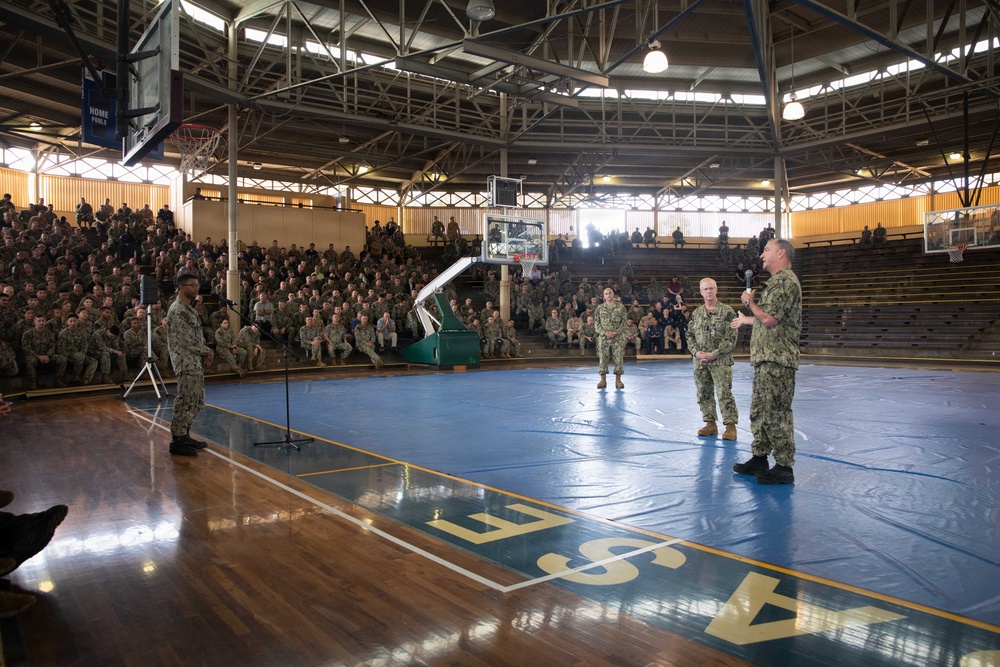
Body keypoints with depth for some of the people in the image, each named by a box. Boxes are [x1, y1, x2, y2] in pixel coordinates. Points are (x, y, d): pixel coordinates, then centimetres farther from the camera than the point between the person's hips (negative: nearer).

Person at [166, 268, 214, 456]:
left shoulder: (189, 309, 16)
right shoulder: (177, 310, -14)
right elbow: (186, 340, -19)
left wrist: (205, 354, 4)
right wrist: (207, 351, -9)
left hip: (196, 363, 10)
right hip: (186, 363, -10)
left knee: (196, 401, 15)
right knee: (185, 402, -5)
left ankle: (184, 435, 25)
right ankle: (177, 441, 2)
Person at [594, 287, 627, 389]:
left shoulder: (621, 307, 3)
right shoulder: (600, 308, 6)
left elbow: (624, 322, 0)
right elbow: (596, 323, 4)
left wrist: (616, 332, -13)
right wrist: (604, 333, -11)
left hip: (618, 338, -1)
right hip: (603, 338, 1)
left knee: (618, 358, 0)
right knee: (602, 358, 0)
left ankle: (618, 380, 9)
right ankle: (603, 380, 9)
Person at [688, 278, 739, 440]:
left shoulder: (727, 312, -4)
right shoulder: (696, 313, 11)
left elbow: (731, 338, -9)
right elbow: (690, 335, 13)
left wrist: (714, 354, -15)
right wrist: (696, 352, -4)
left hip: (720, 361, -5)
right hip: (700, 361, 5)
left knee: (724, 393, -7)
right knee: (703, 393, 9)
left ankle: (730, 425, 1)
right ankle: (710, 423, 19)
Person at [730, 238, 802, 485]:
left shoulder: (786, 280, -14)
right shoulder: (777, 281, 19)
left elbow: (769, 319, -23)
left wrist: (749, 301, -7)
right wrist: (746, 320, 43)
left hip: (777, 360, -11)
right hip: (765, 358, 11)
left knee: (776, 413, -6)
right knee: (759, 410, 16)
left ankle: (784, 467, 1)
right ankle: (760, 458, 26)